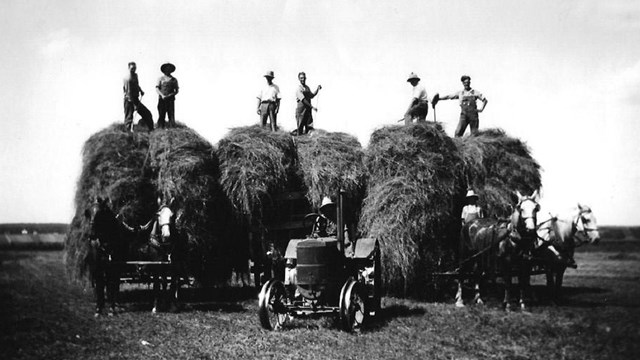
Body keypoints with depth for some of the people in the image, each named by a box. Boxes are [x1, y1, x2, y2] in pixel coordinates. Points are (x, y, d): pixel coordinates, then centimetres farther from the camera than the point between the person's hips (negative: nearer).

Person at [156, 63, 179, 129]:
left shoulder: (174, 80, 14)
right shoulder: (160, 79, 12)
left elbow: (176, 91, 11)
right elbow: (157, 89, 4)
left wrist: (171, 95, -8)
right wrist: (162, 95, -13)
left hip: (170, 100, 0)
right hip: (161, 99, 0)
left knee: (171, 115, -7)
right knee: (161, 115, -5)